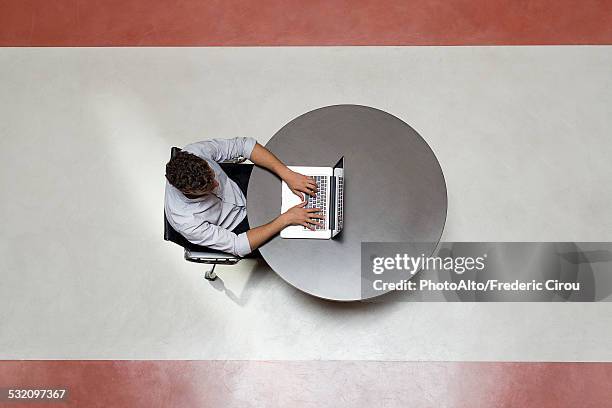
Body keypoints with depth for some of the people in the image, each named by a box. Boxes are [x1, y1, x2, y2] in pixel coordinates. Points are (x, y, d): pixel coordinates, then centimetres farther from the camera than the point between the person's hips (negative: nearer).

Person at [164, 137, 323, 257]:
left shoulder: (195, 152, -31)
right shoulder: (185, 222, -39)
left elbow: (244, 144, -21)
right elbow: (237, 246, -30)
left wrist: (288, 175, -31)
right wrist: (286, 219, -33)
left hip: (242, 192, 5)